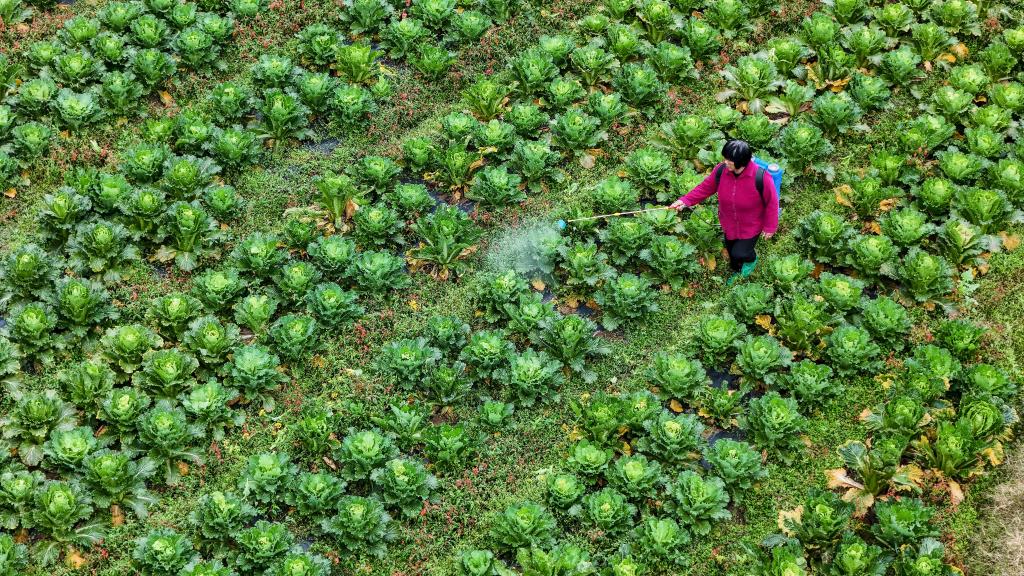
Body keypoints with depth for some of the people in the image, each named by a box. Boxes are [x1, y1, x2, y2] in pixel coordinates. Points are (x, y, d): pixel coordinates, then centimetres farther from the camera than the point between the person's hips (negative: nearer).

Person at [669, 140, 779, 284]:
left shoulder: (761, 177, -33)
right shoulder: (721, 171, -22)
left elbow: (772, 202, -19)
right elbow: (705, 188, -5)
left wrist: (770, 227, -9)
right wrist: (685, 201, -16)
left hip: (751, 227, -5)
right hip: (729, 225, 5)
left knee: (740, 254, -4)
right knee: (731, 251, 24)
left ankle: (751, 259, 34)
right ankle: (737, 272, 57)